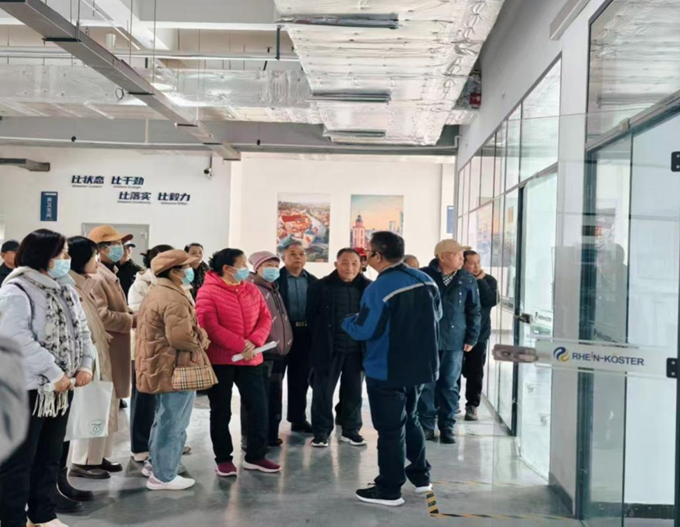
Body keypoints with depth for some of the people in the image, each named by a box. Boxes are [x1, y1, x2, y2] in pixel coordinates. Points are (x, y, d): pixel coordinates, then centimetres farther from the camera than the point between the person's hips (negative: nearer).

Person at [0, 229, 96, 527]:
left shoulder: (65, 290, 12)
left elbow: (81, 329, 13)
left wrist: (86, 365, -3)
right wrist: (55, 374, -21)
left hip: (62, 386, 8)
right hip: (27, 388, -8)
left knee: (51, 455, 16)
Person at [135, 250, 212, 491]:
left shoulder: (156, 293, 14)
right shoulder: (174, 298, -21)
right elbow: (181, 337, -28)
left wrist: (196, 337, 14)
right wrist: (201, 339, -9)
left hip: (162, 367, 11)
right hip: (176, 369, -11)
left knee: (164, 420, 23)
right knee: (173, 423, -1)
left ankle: (156, 463, 34)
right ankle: (163, 476, 6)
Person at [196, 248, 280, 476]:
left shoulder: (252, 290, 8)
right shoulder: (208, 292, -10)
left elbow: (265, 318, 5)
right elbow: (210, 327, -19)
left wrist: (254, 342, -13)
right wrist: (240, 345, -20)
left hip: (251, 359, 5)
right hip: (220, 360, -5)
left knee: (258, 407, 5)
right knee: (221, 411, 6)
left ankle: (255, 456, 17)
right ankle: (223, 459, 17)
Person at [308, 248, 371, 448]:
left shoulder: (368, 287, 2)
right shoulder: (320, 286, -2)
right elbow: (311, 316, 4)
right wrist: (319, 340, 4)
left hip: (357, 349, 2)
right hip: (328, 349, -2)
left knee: (353, 391, 10)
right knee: (323, 391, 2)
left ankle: (351, 430, 22)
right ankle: (321, 432, 12)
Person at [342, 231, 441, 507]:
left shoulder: (379, 288, -22)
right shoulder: (425, 280, 2)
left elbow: (364, 331, -22)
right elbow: (436, 315, 15)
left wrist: (347, 322, -2)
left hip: (387, 371, -7)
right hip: (419, 365, 8)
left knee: (390, 429, 3)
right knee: (410, 420, 24)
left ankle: (389, 489, 12)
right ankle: (420, 475, 32)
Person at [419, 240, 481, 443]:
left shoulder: (468, 280, 2)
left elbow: (474, 312, 6)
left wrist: (471, 339, 1)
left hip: (454, 342, 1)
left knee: (449, 385, 8)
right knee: (426, 384, 4)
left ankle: (447, 427, 18)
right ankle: (426, 426, 14)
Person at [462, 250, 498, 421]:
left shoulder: (489, 281, 1)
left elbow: (492, 301, -15)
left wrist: (480, 281, -15)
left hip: (479, 334, 1)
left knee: (475, 372, 4)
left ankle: (472, 406, 11)